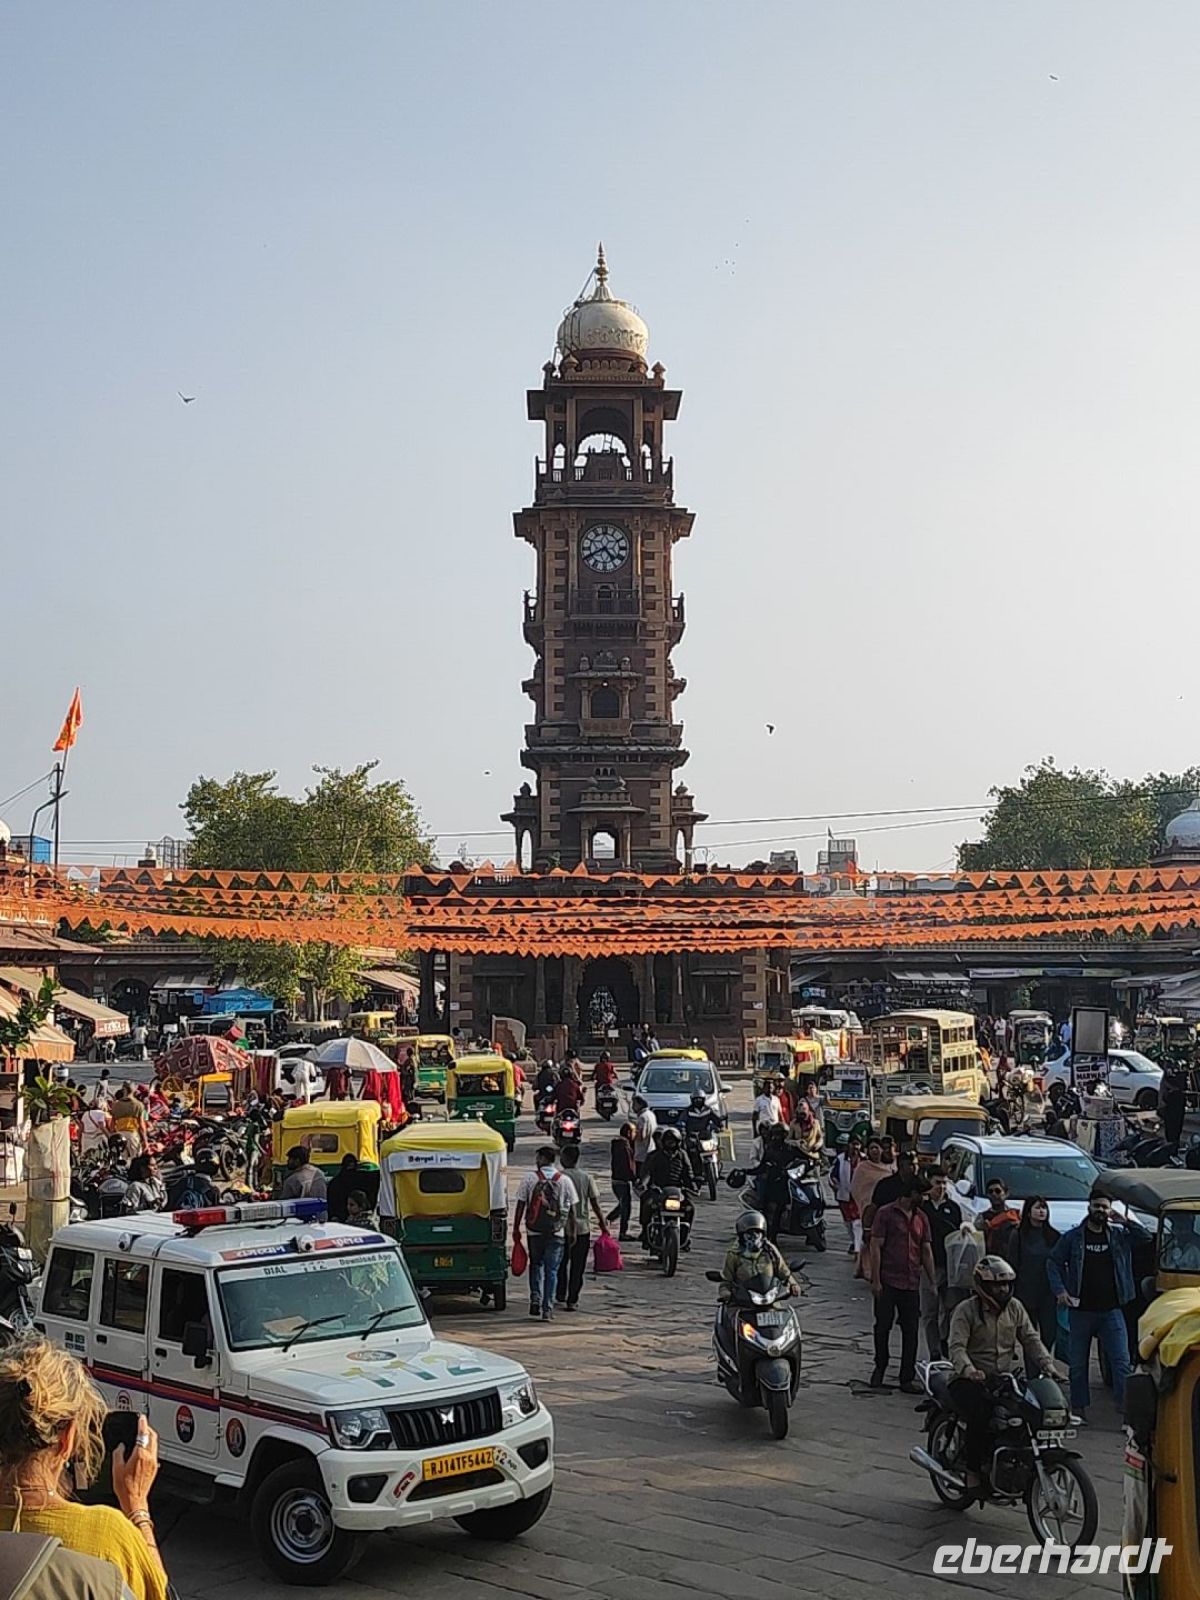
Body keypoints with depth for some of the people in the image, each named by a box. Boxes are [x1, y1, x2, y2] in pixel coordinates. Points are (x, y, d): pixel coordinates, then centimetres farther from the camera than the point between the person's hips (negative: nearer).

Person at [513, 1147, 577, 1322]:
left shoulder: (529, 1178, -3)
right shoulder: (565, 1181, 0)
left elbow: (520, 1205, -2)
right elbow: (572, 1209, 3)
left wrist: (516, 1228, 5)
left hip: (534, 1231, 0)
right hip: (557, 1232, 0)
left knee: (536, 1264, 19)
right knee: (552, 1270, 7)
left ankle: (536, 1299, 4)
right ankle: (547, 1308, 4)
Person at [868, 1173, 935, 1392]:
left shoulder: (921, 1218, 11)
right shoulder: (886, 1214, -6)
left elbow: (926, 1251, 14)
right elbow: (875, 1247, -8)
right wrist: (875, 1280, -12)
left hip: (912, 1283, 5)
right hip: (888, 1281, -4)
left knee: (911, 1331, 3)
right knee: (883, 1327, 6)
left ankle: (907, 1379, 9)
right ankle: (880, 1368, 26)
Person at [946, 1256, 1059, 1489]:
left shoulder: (1015, 1308, 13)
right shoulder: (966, 1310, -5)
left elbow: (1031, 1339, 10)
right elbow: (957, 1347, -15)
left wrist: (1047, 1363, -9)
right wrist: (969, 1370, -34)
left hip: (1007, 1377, 5)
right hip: (971, 1380, -5)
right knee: (980, 1416, -31)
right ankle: (972, 1470, -11)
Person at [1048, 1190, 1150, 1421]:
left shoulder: (1119, 1235, 6)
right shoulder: (1072, 1237, 2)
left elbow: (1146, 1238, 2)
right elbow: (1054, 1262, 5)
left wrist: (1126, 1221, -9)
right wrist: (1060, 1290, -7)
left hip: (1111, 1310, 1)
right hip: (1080, 1311, 0)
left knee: (1121, 1361, -7)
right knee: (1078, 1364, 8)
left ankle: (1126, 1407, -6)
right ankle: (1079, 1408, 18)